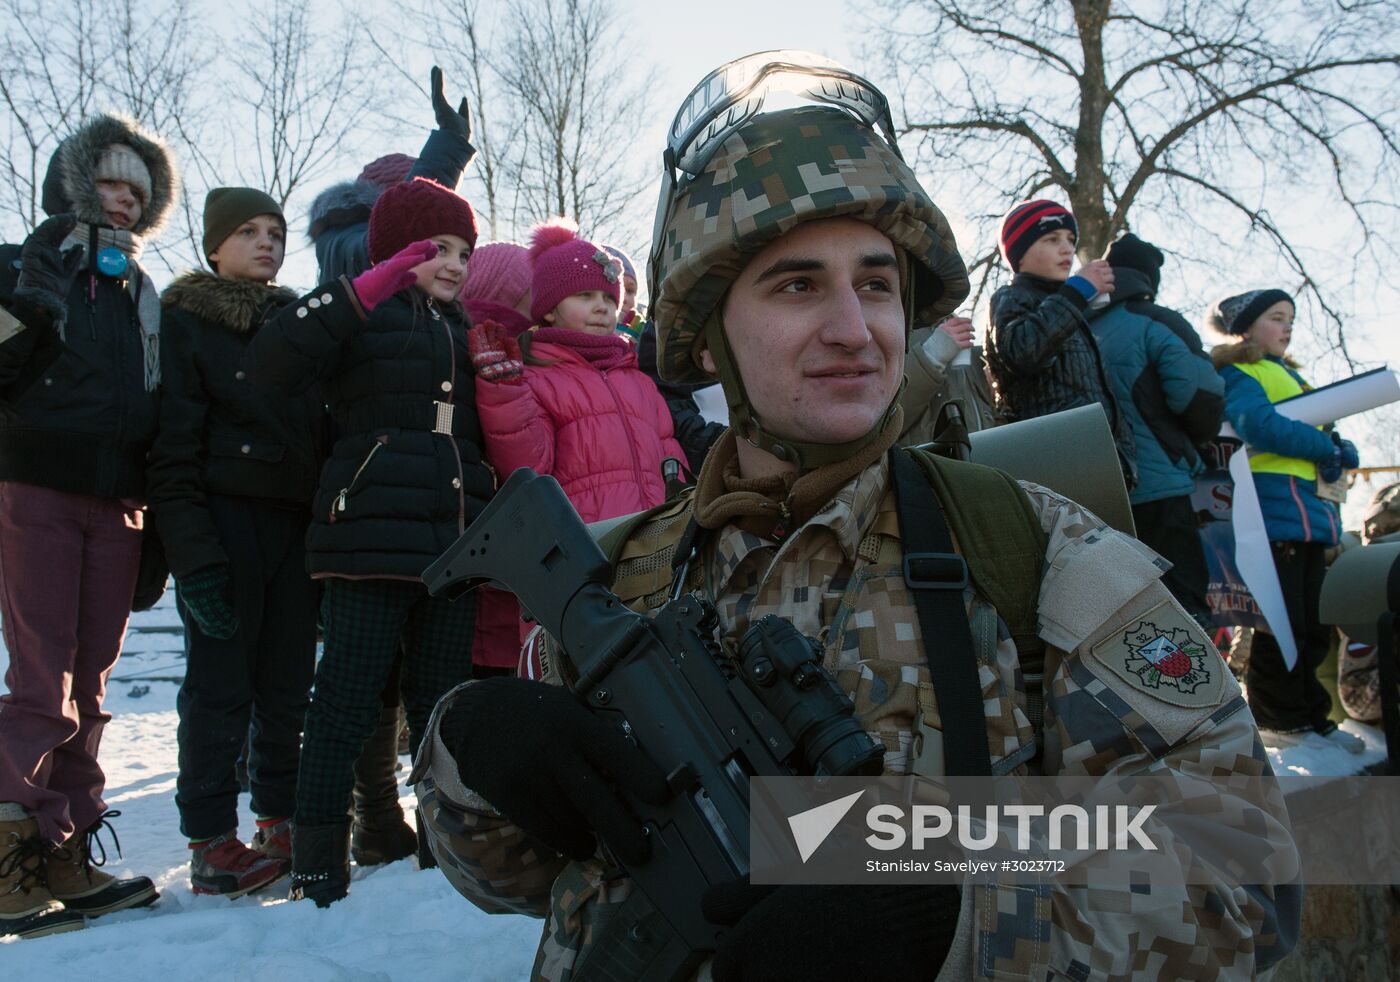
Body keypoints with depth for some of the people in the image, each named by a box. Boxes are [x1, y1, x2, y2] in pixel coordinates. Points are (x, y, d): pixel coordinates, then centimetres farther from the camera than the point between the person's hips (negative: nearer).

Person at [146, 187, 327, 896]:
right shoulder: (183, 320, 2)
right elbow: (172, 446, -6)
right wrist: (193, 553, -15)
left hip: (296, 521, 5)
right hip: (224, 519, -5)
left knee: (288, 684, 7)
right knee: (219, 684, -3)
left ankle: (283, 825, 17)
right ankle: (212, 844, 6)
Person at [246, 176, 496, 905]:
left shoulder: (463, 326, 21)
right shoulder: (363, 314, 1)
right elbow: (270, 364, -17)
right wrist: (365, 291, -22)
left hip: (455, 542, 6)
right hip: (372, 537, -6)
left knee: (444, 698, 12)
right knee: (348, 701, -4)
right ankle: (318, 864, 5)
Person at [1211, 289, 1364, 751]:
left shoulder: (1289, 375, 27)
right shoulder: (1237, 373, -1)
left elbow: (1318, 427, 22)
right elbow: (1258, 425, -20)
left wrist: (1338, 450, -1)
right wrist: (1322, 446, -11)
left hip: (1308, 513, 9)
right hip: (1273, 511, -9)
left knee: (1314, 626, 12)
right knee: (1282, 625, -5)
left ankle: (1311, 715, 20)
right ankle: (1282, 719, 4)